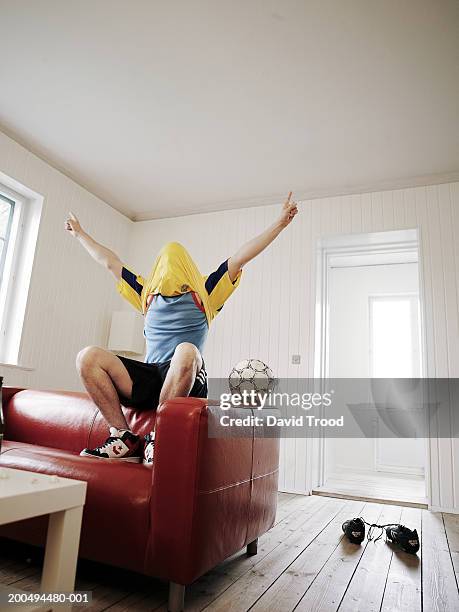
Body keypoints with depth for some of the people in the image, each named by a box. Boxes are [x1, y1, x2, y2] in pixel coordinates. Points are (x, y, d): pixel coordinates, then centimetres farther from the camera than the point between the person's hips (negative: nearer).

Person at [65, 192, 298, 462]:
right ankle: (126, 440, -19)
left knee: (187, 351, -39)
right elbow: (110, 262, 34)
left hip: (186, 379, -3)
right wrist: (80, 234, 43)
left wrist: (280, 223, 10)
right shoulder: (147, 293, 26)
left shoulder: (205, 293, 16)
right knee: (88, 356, -19)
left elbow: (241, 257, 11)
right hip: (147, 378, 4)